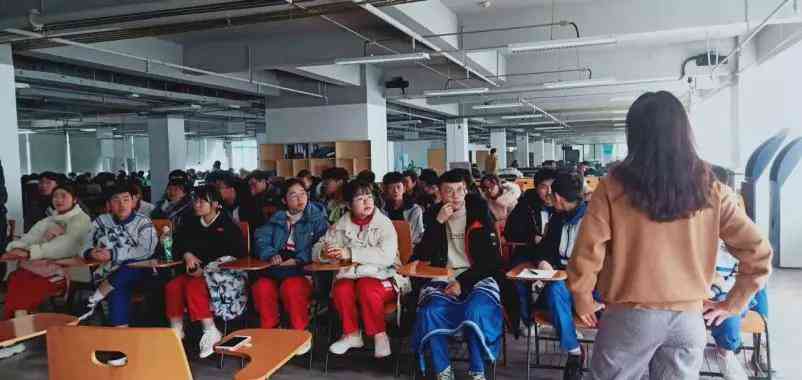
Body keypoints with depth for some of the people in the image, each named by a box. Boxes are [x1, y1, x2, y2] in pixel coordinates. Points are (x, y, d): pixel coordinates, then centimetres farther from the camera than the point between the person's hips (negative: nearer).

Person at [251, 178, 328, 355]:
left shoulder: (317, 218, 4)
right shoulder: (276, 219, 19)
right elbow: (262, 239, 12)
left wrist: (298, 260, -18)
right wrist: (271, 255, -9)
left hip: (305, 270, -4)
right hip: (276, 269, 4)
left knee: (291, 287, -34)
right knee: (262, 287, -26)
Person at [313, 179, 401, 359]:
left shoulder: (384, 224, -4)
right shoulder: (341, 226, 9)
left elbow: (386, 256, -20)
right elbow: (317, 249, 10)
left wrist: (350, 253, -24)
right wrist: (324, 252, -17)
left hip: (381, 276, -3)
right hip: (350, 274, 3)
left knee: (366, 287, -33)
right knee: (341, 289, -28)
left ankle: (380, 335, -12)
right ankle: (351, 334, -6)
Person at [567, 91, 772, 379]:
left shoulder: (614, 186, -10)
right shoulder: (709, 188, -2)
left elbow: (587, 254, -12)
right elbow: (758, 252, 0)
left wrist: (583, 302, 4)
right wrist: (731, 304, 10)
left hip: (630, 316, -2)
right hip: (688, 318, 3)